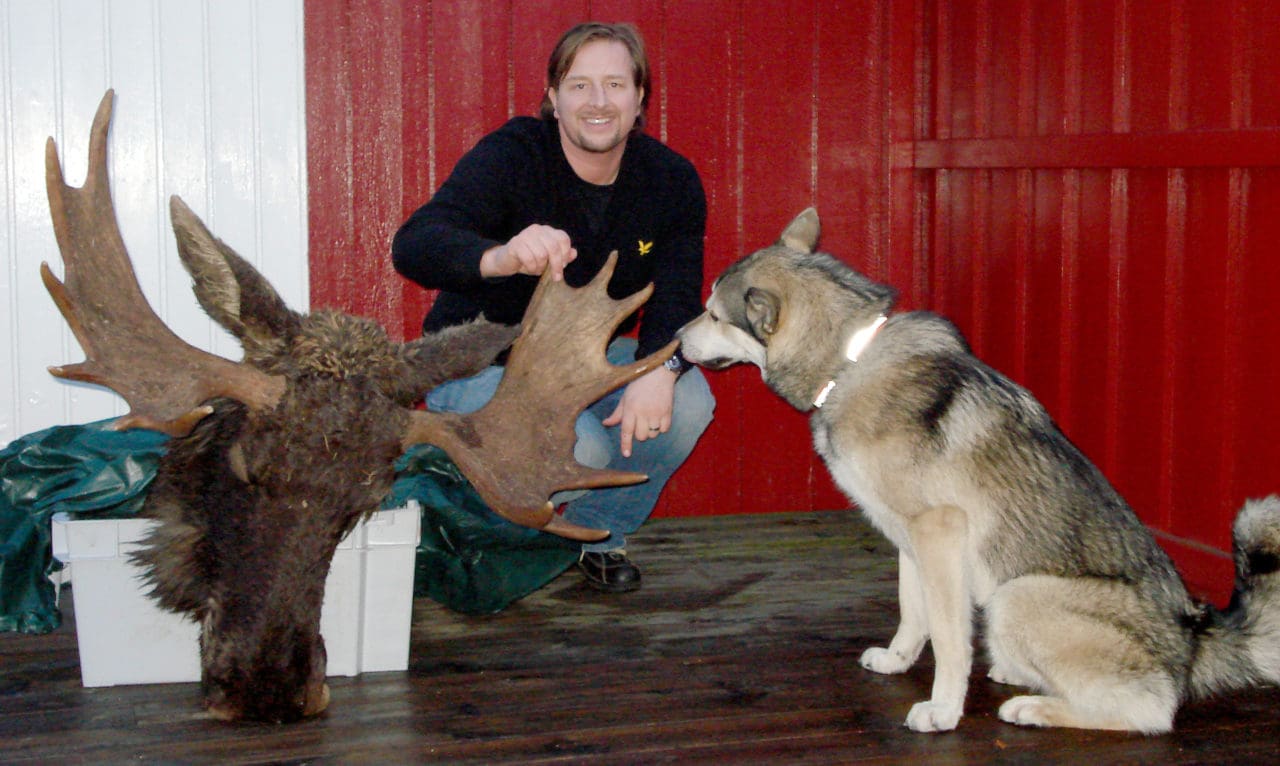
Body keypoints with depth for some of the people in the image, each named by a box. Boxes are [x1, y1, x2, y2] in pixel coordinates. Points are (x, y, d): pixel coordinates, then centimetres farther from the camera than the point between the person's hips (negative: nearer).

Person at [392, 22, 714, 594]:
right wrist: (500, 257, -61)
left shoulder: (671, 181, -7)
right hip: (479, 360, -5)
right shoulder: (510, 156, -22)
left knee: (689, 401, -22)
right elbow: (413, 245, -37)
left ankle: (599, 536, 5)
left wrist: (660, 370, -36)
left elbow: (676, 298, -12)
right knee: (578, 446, -32)